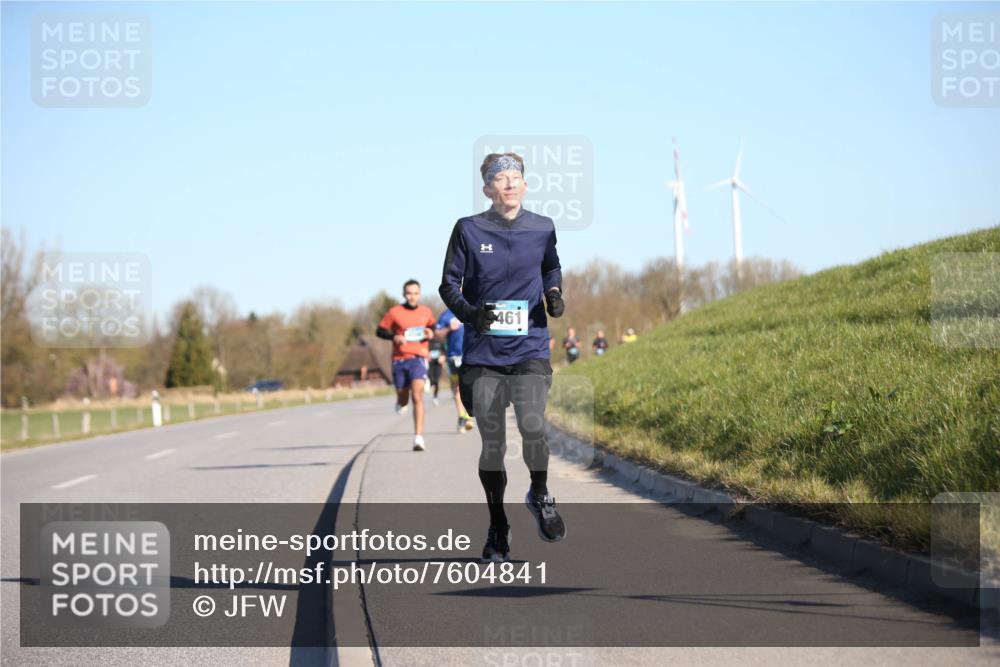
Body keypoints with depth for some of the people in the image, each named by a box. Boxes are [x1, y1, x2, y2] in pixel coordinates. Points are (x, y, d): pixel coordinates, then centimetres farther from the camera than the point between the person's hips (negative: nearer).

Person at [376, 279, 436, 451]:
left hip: (418, 358, 0)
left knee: (417, 396, -18)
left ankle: (418, 437, -20)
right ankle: (401, 402, 52)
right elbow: (380, 331, 4)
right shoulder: (394, 312, -1)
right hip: (399, 359, 1)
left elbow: (432, 327, 24)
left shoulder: (426, 312, 6)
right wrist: (394, 337, -14)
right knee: (403, 400, 11)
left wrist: (431, 334, 1)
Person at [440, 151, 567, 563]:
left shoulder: (542, 229, 4)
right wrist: (469, 313, -15)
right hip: (483, 353, 0)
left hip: (530, 348, 0)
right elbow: (449, 284, 4)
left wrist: (554, 294, 3)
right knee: (492, 443, 4)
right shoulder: (468, 230, -1)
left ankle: (540, 496, 11)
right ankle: (497, 528, 20)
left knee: (533, 426, -19)